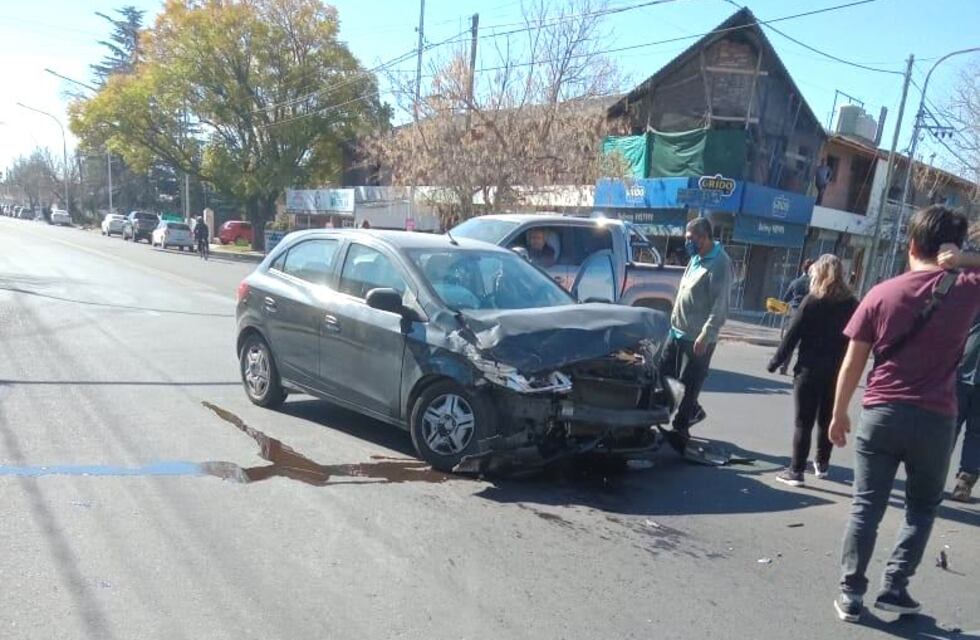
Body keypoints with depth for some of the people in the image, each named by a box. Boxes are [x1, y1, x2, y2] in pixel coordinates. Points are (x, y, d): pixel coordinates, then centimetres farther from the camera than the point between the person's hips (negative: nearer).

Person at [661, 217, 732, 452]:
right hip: (678, 331, 10)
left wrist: (705, 335, -26)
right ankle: (693, 411, 33)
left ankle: (680, 429, 12)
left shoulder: (719, 264, -16)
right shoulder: (697, 258, 13)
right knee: (665, 374, 16)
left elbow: (720, 306, -21)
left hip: (697, 338, -9)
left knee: (688, 384, -1)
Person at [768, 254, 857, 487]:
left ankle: (796, 471, 2)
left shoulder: (812, 301, -10)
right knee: (827, 420, 18)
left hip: (810, 369, -4)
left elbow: (792, 335, -11)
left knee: (804, 422, 0)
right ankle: (822, 464, 31)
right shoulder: (851, 303, 3)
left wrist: (776, 361, -4)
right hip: (837, 371, 5)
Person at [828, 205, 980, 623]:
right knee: (922, 508, 20)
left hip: (880, 414, 0)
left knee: (866, 507, 8)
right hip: (935, 420, 0)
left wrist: (839, 414, 11)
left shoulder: (881, 294, -2)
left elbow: (852, 364, 0)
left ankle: (851, 595, 13)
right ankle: (894, 587, 19)